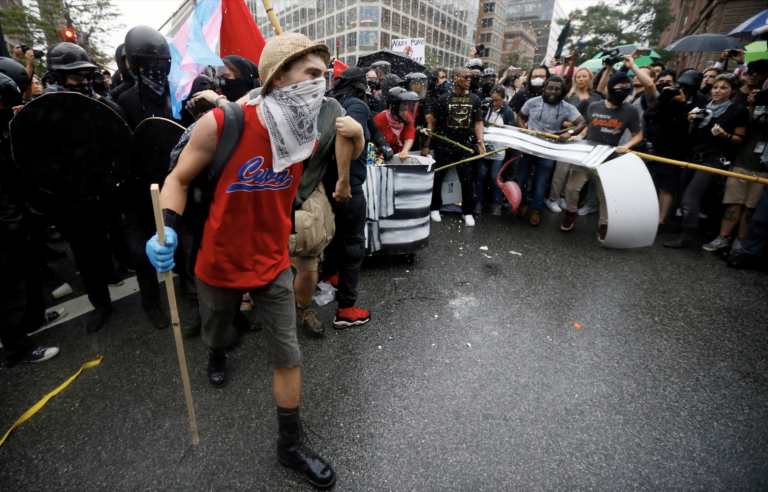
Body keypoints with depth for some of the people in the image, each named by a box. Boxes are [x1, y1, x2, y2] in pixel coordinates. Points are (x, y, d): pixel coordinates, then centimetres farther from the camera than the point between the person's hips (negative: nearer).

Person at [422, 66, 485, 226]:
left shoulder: (474, 99, 7)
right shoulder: (443, 99, -1)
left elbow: (478, 122, 5)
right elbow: (432, 123, 1)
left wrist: (480, 141, -11)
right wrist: (426, 145, -3)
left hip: (465, 145, 2)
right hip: (444, 145, -2)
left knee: (467, 180, 4)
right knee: (438, 177, 7)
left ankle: (467, 212, 18)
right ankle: (435, 208, 24)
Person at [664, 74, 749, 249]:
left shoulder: (739, 111, -1)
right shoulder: (704, 107, 13)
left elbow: (739, 139, 0)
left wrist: (724, 135, -18)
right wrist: (692, 123, -3)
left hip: (713, 160, -6)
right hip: (693, 156, 6)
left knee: (690, 198, -16)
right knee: (684, 196, 5)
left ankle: (687, 236, -9)